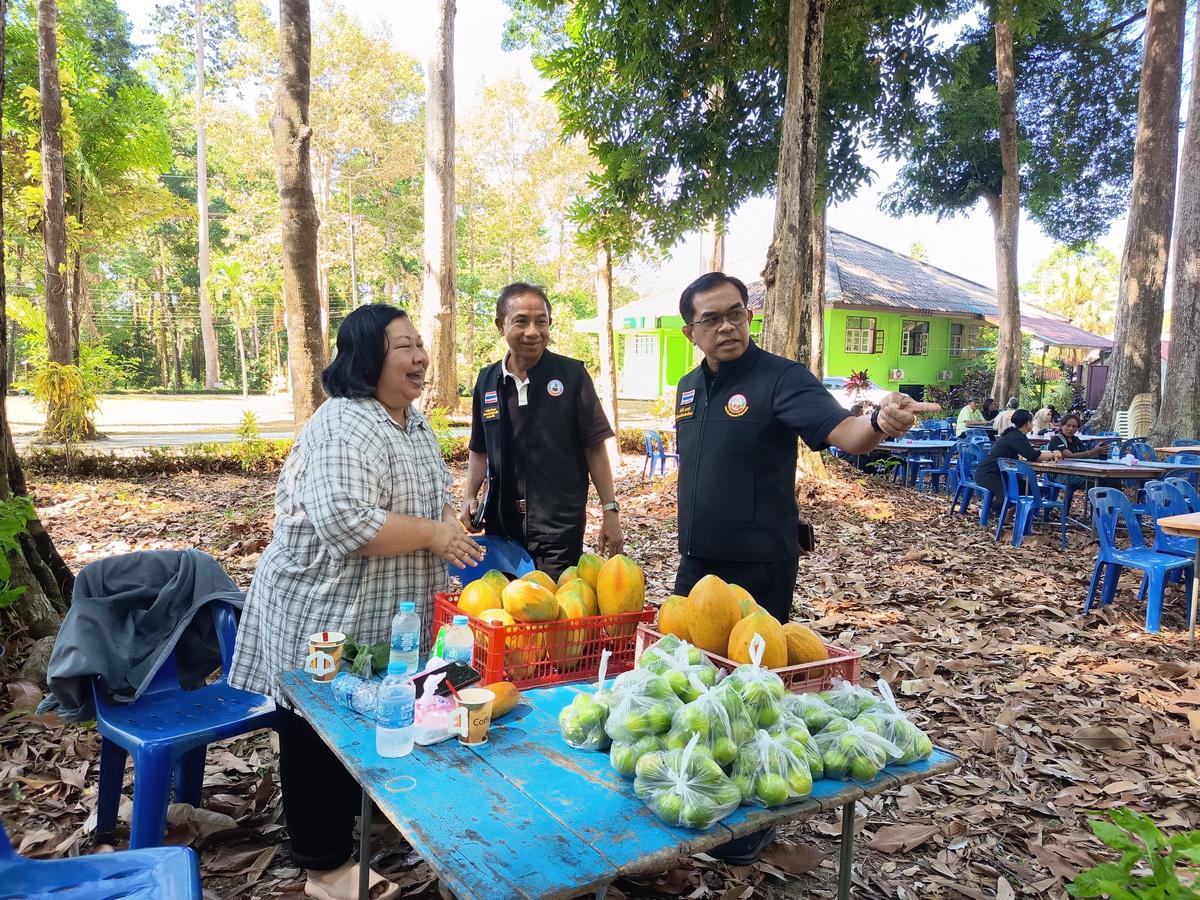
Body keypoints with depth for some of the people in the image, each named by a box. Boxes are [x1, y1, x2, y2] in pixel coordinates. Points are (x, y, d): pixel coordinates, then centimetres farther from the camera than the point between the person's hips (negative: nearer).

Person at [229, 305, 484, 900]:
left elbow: (430, 495, 21)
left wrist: (452, 531, 2)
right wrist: (433, 534, -23)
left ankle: (354, 821, 40)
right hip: (325, 613, -9)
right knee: (321, 739, 8)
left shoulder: (413, 421, 9)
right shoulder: (343, 427, -22)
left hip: (384, 616, 9)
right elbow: (347, 524, -32)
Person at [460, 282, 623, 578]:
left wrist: (610, 510, -6)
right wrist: (470, 497, 3)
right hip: (501, 523, 4)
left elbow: (595, 446, -3)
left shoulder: (571, 374, -6)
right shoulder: (487, 381, 6)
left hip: (560, 526, -4)